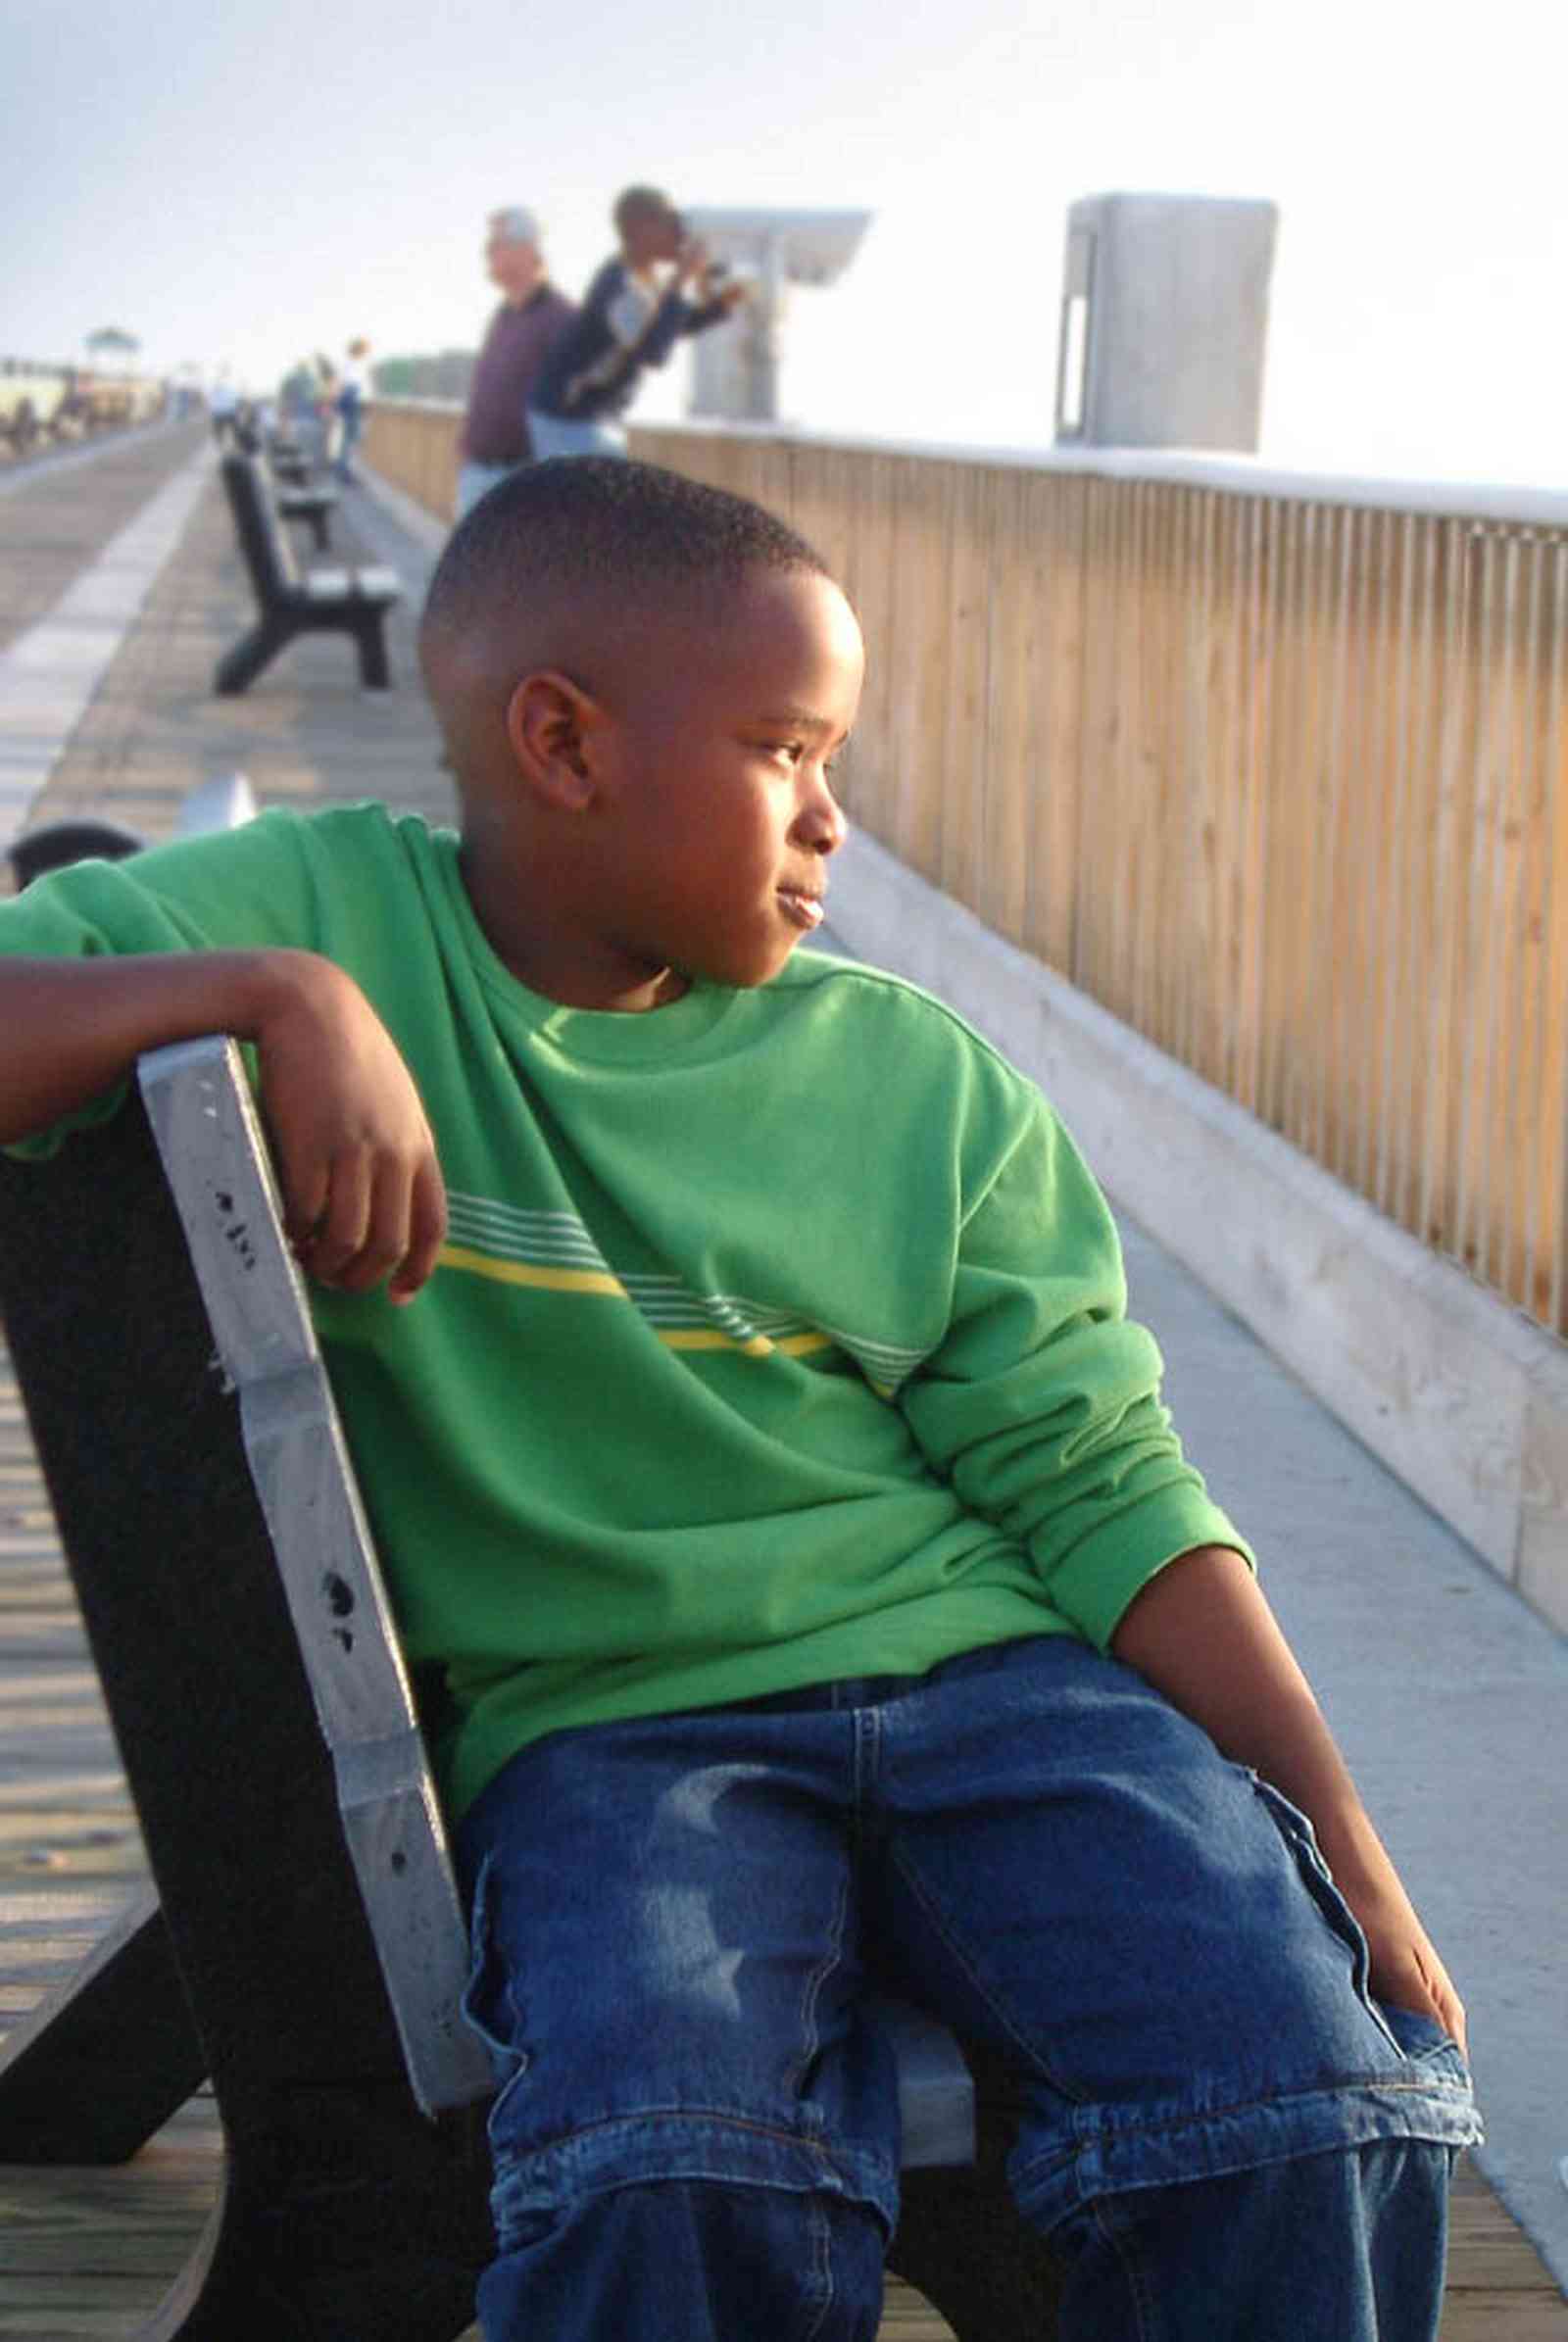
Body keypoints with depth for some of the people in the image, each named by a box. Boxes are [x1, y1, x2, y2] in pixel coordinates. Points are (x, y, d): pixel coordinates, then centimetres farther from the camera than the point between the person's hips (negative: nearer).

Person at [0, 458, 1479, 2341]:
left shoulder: (930, 1090, 10)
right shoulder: (320, 916, 6)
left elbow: (1101, 1494, 7)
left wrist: (1346, 1855, -2)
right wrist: (281, 995, -18)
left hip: (986, 1680, 3)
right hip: (599, 1730, -2)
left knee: (1312, 2096, -24)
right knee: (674, 2179, -35)